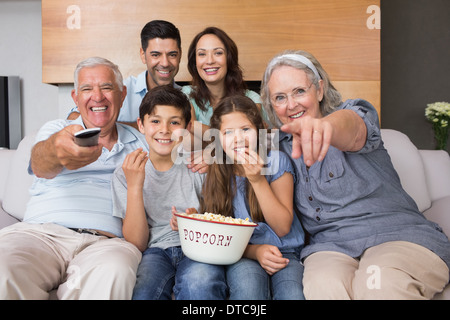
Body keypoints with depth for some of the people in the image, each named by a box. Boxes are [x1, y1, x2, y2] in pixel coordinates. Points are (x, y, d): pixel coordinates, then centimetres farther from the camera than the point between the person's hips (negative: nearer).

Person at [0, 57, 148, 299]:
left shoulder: (139, 143, 21)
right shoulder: (55, 129, 16)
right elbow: (40, 166, -8)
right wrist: (56, 151, -34)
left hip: (105, 240, 0)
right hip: (41, 232, 1)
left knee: (114, 272, -37)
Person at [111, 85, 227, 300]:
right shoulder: (125, 173, 5)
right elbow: (136, 244, -2)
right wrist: (134, 186, -13)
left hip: (196, 250, 0)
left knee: (200, 283, -34)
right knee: (142, 292, -32)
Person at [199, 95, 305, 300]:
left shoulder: (276, 162, -4)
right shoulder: (214, 175, 0)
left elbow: (283, 227, -8)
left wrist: (258, 180, -18)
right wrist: (255, 251, -16)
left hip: (283, 253, 0)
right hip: (241, 256, 1)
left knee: (292, 293, -31)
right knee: (248, 286, -33)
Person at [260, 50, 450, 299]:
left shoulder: (354, 112, 1)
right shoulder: (279, 146, 13)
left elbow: (353, 129, -27)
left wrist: (325, 126, -52)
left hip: (398, 234, -1)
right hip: (330, 245, 2)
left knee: (380, 285, -35)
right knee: (323, 286, -33)